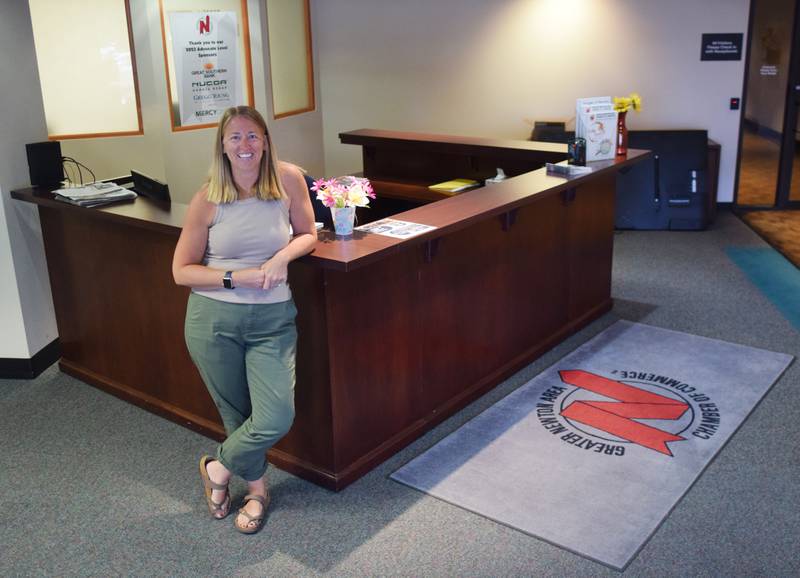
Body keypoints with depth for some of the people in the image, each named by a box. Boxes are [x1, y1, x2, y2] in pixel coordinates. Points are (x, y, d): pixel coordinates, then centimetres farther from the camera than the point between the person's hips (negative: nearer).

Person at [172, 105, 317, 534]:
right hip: (214, 318, -1)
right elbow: (182, 271, -3)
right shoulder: (207, 198, -8)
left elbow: (308, 234, 8)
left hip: (272, 318, 1)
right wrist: (237, 278, -17)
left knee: (276, 419, -9)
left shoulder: (288, 179, -6)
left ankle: (218, 468, 22)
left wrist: (282, 257, -13)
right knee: (237, 414, 11)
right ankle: (257, 488, 39)